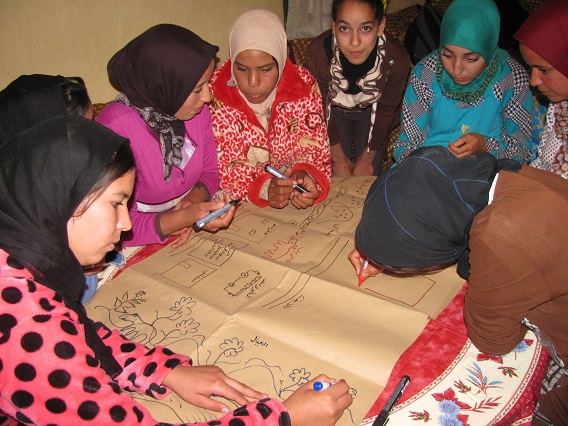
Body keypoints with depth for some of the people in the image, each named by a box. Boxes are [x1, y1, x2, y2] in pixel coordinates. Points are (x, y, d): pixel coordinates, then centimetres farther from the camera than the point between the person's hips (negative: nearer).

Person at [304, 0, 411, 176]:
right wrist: (338, 157, -10)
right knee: (339, 176, 1)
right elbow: (322, 108, -20)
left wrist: (367, 158, -7)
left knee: (369, 174, 2)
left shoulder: (397, 59, -36)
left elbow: (386, 111, -17)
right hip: (335, 108, 0)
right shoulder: (316, 53, -37)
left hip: (371, 110, 0)